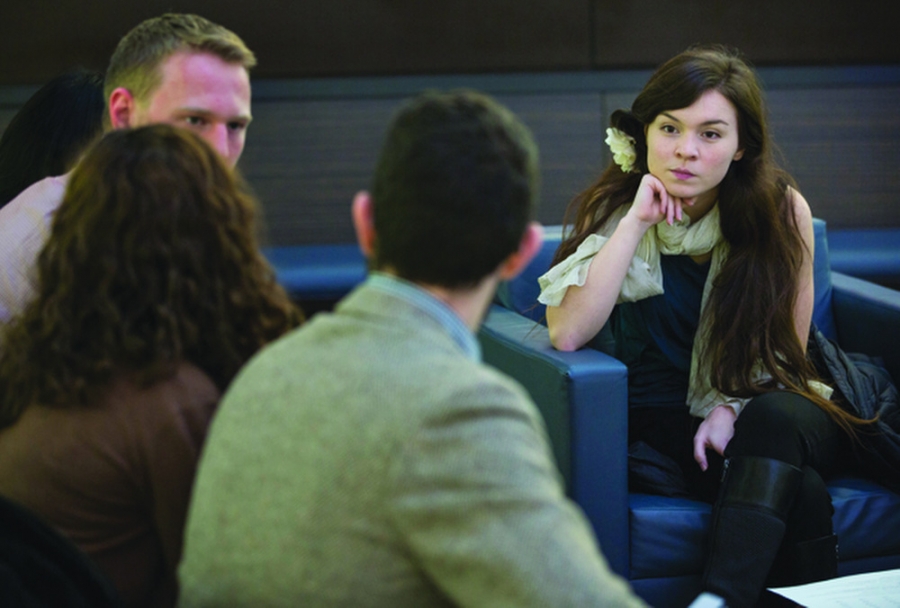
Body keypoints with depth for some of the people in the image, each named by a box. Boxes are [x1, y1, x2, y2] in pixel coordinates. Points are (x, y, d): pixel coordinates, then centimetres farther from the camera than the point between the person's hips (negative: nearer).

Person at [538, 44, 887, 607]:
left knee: (779, 420, -36)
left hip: (758, 406, 2)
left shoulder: (782, 211, -6)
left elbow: (786, 351, 4)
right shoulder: (612, 208, -6)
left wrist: (733, 407, -15)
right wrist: (636, 222, -24)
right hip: (663, 426, -2)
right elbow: (567, 334, -23)